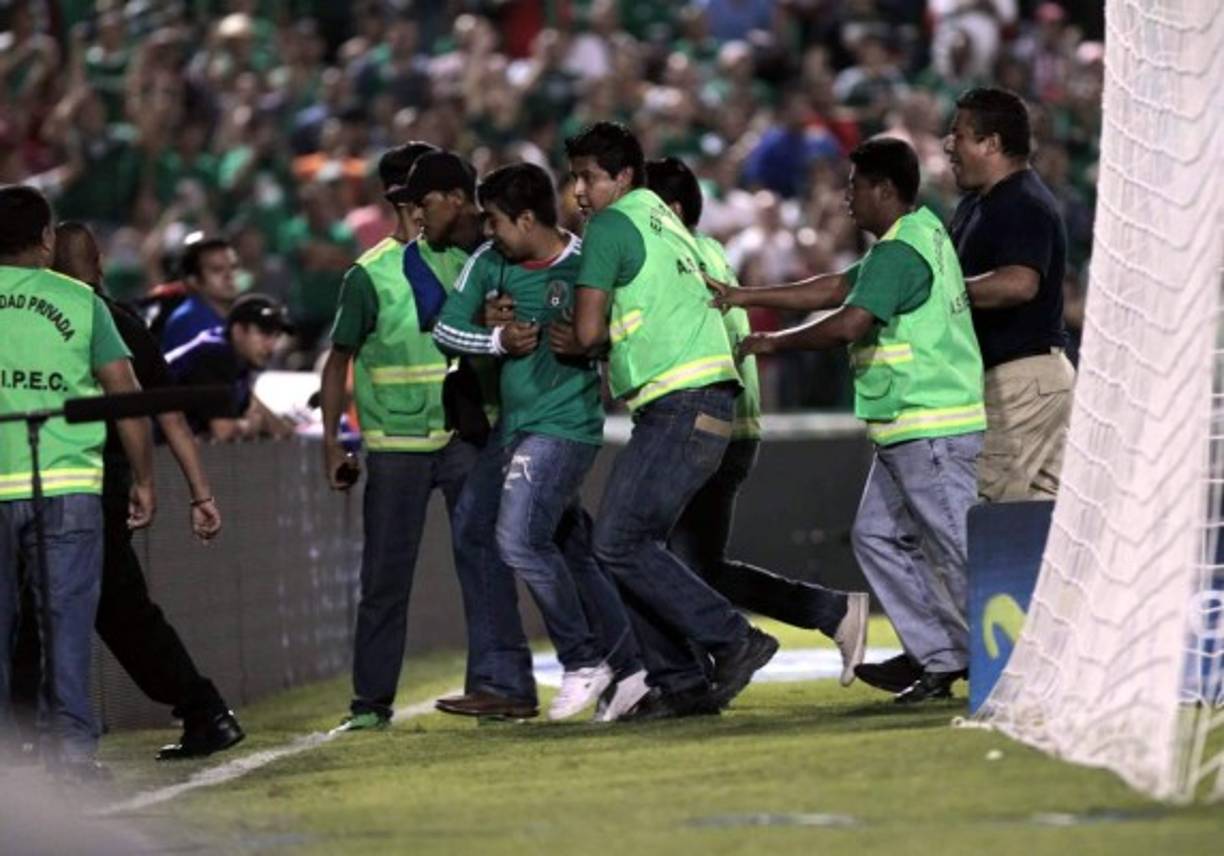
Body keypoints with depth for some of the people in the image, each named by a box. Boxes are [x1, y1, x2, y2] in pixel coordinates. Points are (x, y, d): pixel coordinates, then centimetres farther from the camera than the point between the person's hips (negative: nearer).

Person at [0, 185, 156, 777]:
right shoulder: (79, 301, 4)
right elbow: (126, 394, 2)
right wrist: (144, 479, 10)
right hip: (68, 483, -1)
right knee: (67, 616, 2)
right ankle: (71, 741, -4)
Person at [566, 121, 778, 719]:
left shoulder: (610, 227, -5)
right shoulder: (663, 220, 23)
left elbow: (587, 332, -9)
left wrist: (595, 341, 11)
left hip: (680, 405, -10)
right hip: (704, 403, 10)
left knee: (619, 544, -11)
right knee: (635, 544, 10)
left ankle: (733, 642, -11)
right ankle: (680, 682, 7)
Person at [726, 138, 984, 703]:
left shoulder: (899, 253, -16)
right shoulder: (923, 236, 18)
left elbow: (849, 323, -26)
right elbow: (836, 289, 22)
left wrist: (776, 343, -12)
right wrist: (746, 297, 20)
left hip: (932, 432, -11)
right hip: (910, 433, 11)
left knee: (961, 550, -8)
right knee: (877, 535, 12)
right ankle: (941, 657, 11)